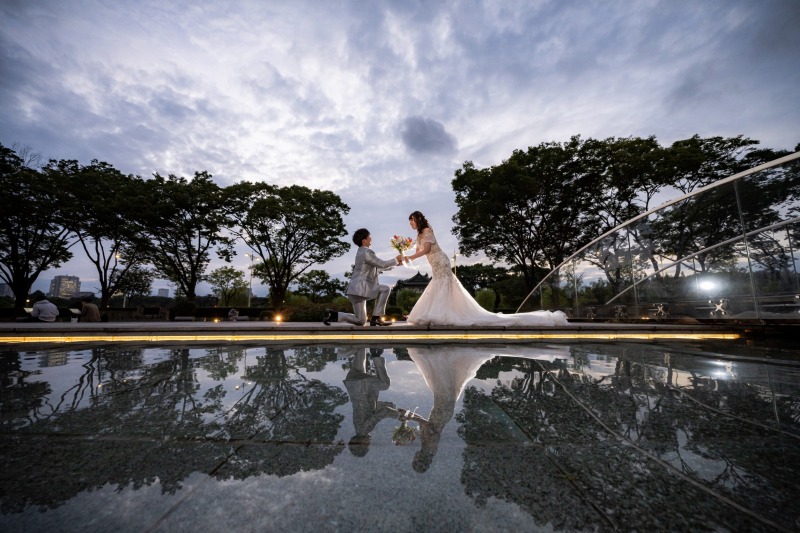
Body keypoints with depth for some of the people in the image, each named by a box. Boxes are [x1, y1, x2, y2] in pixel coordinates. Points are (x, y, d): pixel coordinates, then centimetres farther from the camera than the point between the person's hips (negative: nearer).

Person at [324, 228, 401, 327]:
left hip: (359, 288, 10)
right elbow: (382, 264, -10)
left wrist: (395, 264, 21)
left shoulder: (362, 252, 17)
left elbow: (378, 268, 22)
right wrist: (396, 260, 5)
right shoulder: (367, 252, -13)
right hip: (359, 289, -10)